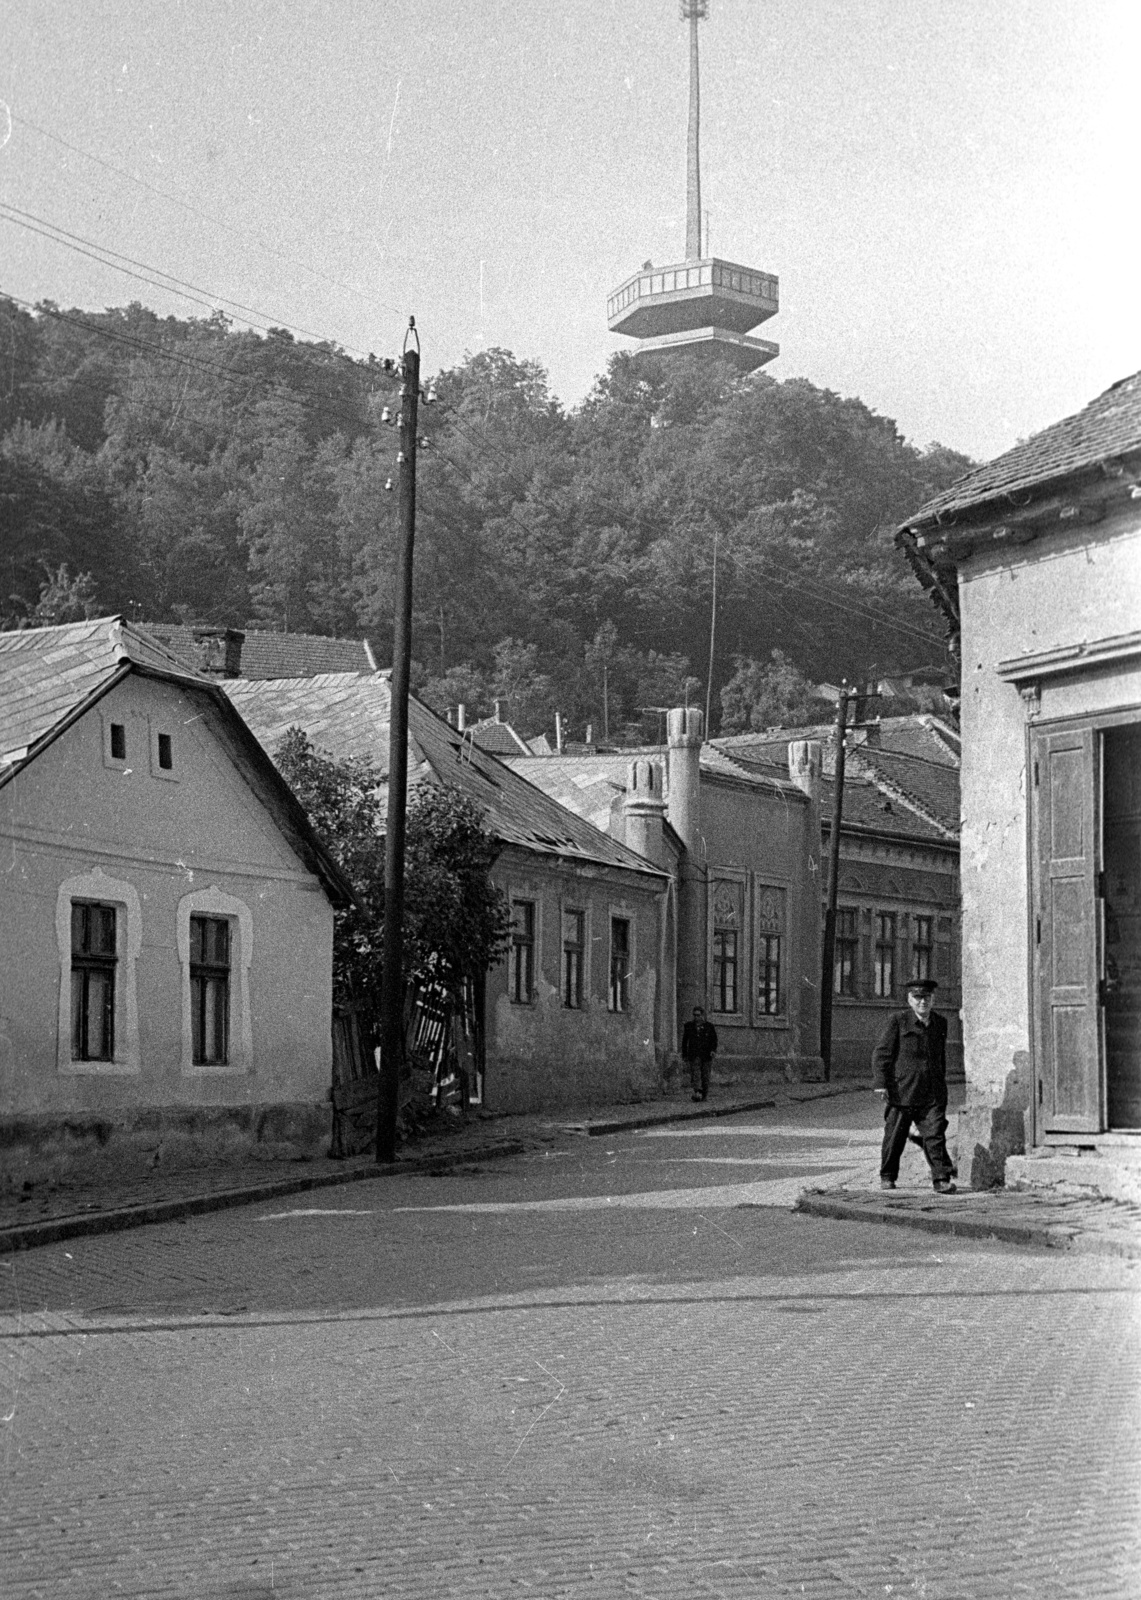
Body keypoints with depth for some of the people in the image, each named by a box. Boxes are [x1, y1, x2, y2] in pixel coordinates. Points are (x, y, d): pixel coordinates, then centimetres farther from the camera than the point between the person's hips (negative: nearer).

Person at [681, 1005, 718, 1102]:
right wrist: (684, 1055, 13)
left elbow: (714, 1040, 7)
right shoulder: (688, 1026, 11)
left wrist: (713, 1050, -11)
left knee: (705, 1075, 2)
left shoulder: (709, 1026, 8)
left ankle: (705, 1095, 13)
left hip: (706, 1055, 0)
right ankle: (697, 1093, -31)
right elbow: (684, 1041, 16)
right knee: (695, 1073, -17)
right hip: (694, 1055, 0)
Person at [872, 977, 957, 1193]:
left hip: (932, 1094, 2)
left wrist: (941, 1084, 26)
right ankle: (887, 1177, 24)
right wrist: (881, 1082, -11)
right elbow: (881, 1053, -3)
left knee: (935, 1135, -9)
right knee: (894, 1137, 7)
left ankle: (942, 1180, -11)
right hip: (902, 1092, -2)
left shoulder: (940, 1023, 12)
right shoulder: (898, 1021, -1)